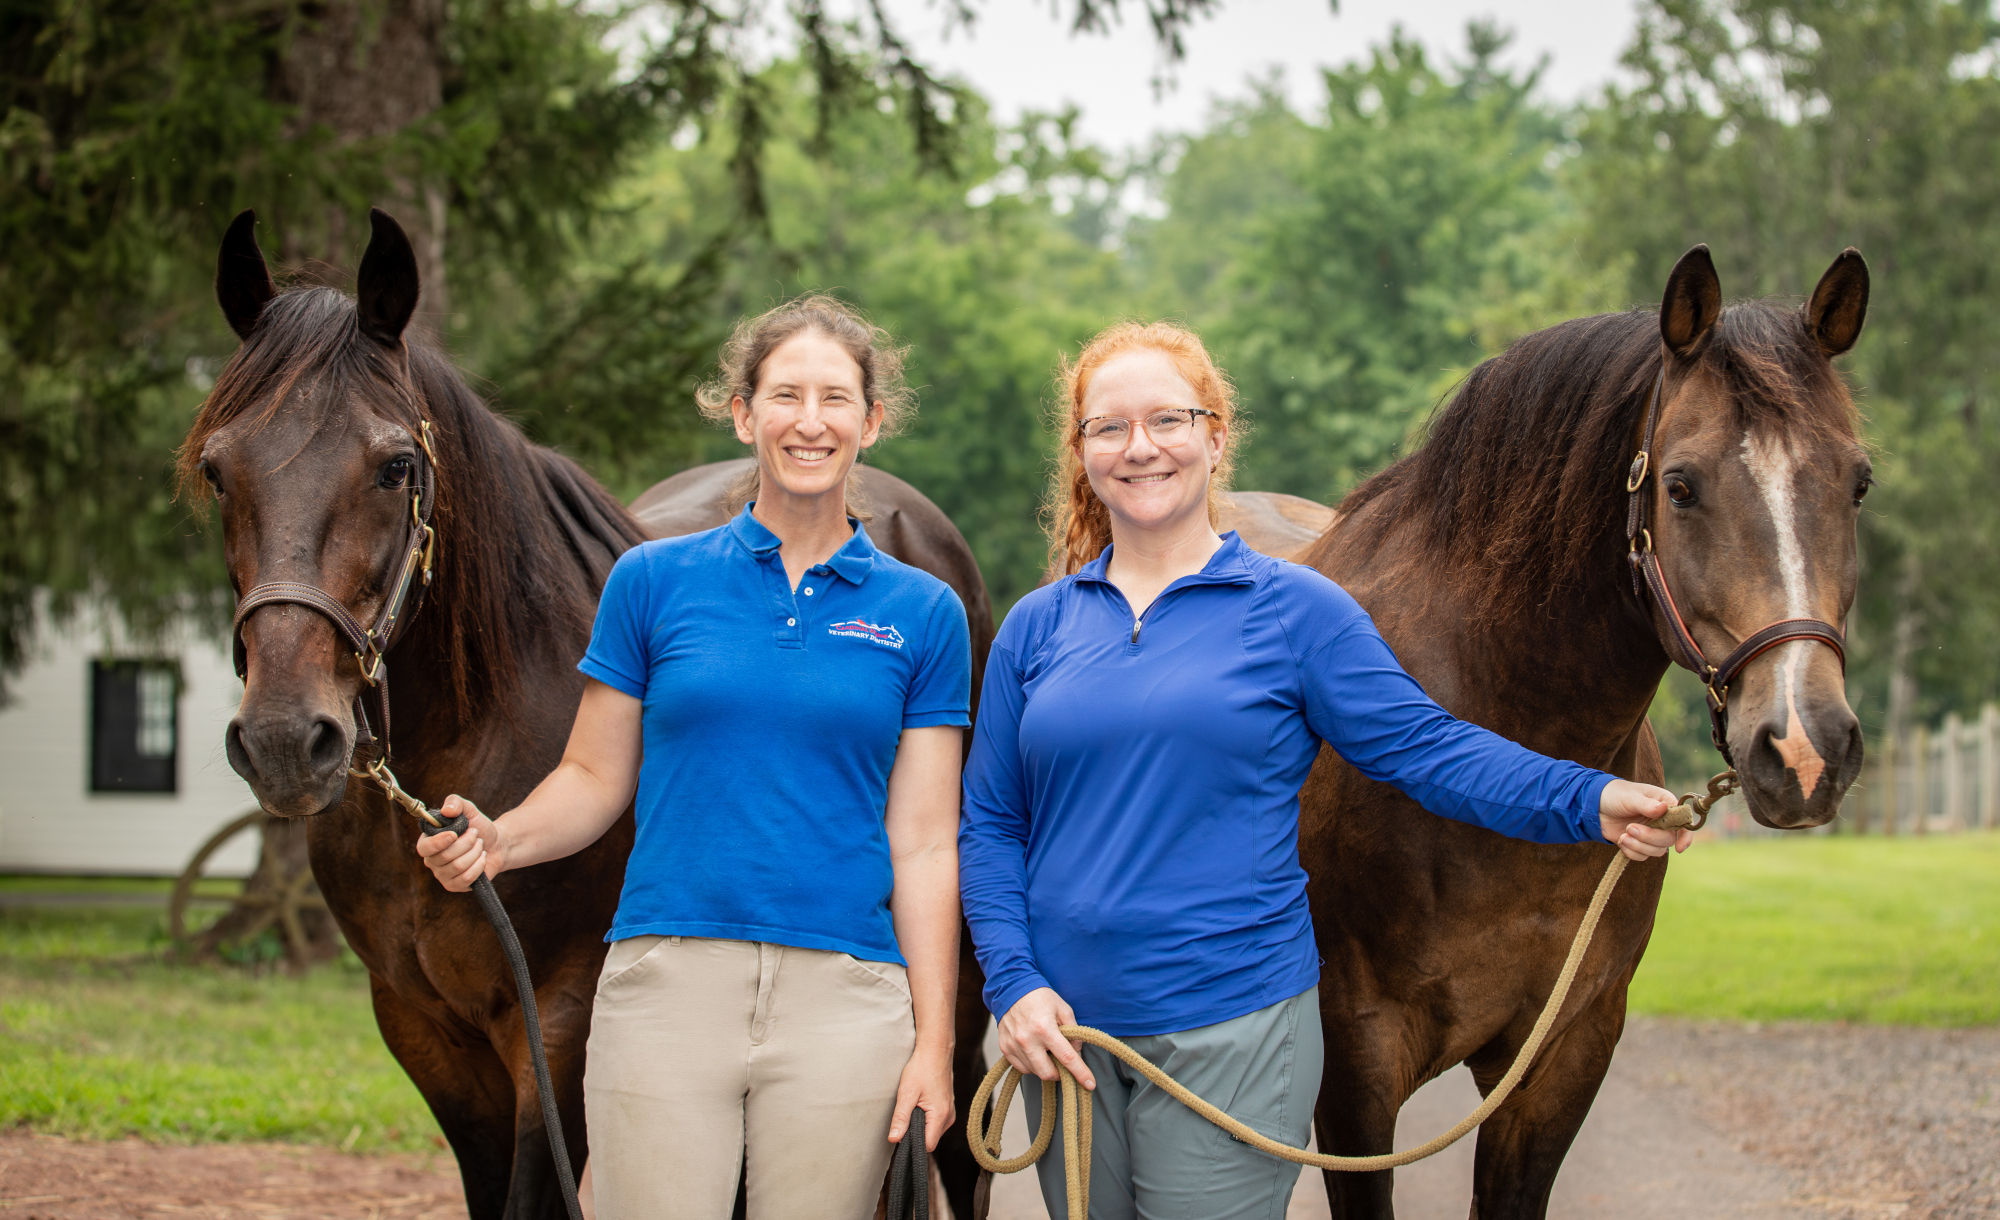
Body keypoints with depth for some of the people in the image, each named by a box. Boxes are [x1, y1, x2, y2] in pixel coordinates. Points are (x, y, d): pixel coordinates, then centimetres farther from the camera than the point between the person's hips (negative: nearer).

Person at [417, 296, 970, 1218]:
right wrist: (498, 841, -11)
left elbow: (923, 842, 4)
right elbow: (596, 779, 9)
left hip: (843, 1002, 0)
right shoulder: (655, 581, 6)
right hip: (667, 982, 0)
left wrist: (933, 1042, -1)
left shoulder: (922, 613, 7)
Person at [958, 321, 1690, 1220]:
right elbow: (990, 826, 8)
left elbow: (1425, 749, -4)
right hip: (1066, 1031, 3)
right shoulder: (1037, 627, 8)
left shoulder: (1295, 611, 0)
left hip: (1232, 1036, -3)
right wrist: (1014, 982, -6)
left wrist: (1587, 801, -19)